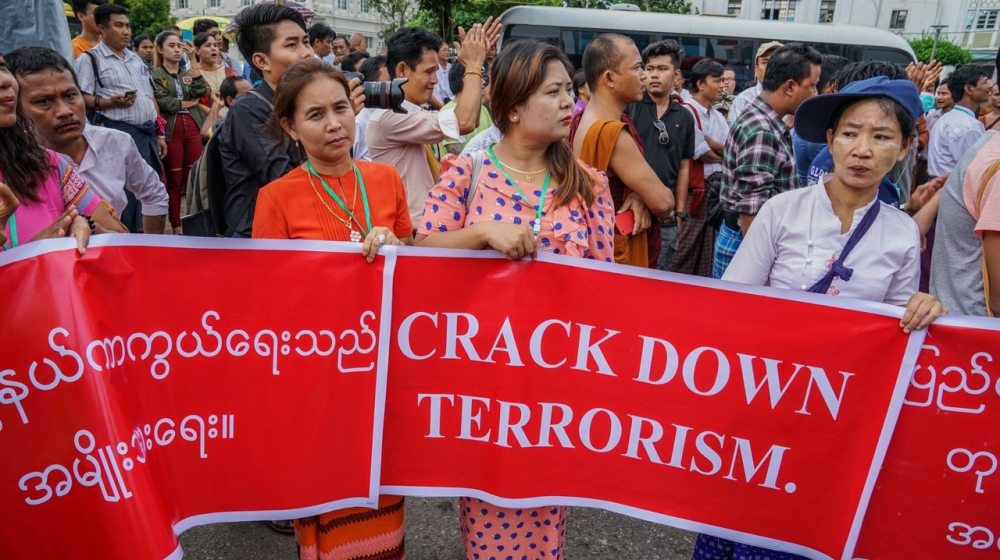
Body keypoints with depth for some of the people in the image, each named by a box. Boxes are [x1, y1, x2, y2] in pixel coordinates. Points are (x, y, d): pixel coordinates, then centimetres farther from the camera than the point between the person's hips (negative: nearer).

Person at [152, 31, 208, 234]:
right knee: (174, 180, 1)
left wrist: (194, 61, -5)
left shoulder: (188, 73, 19)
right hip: (171, 130, -4)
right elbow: (165, 103, -10)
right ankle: (176, 226, 7)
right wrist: (191, 103, 2)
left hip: (193, 128, 4)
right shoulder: (155, 75, 4)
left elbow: (200, 91, -3)